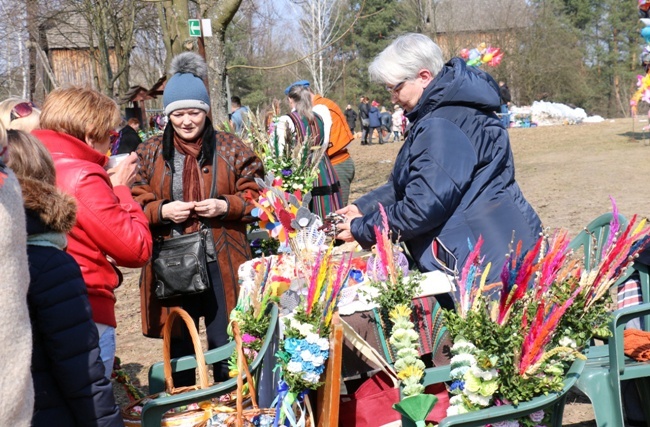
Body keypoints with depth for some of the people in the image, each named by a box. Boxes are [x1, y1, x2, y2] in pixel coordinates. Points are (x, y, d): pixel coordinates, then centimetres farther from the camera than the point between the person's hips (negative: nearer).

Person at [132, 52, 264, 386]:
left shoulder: (230, 149, 3)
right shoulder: (150, 153, 5)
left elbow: (254, 198, 3)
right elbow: (136, 205, 4)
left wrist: (225, 206, -14)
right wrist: (162, 211, -15)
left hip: (222, 265, -1)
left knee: (225, 344, 6)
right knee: (179, 346, 12)